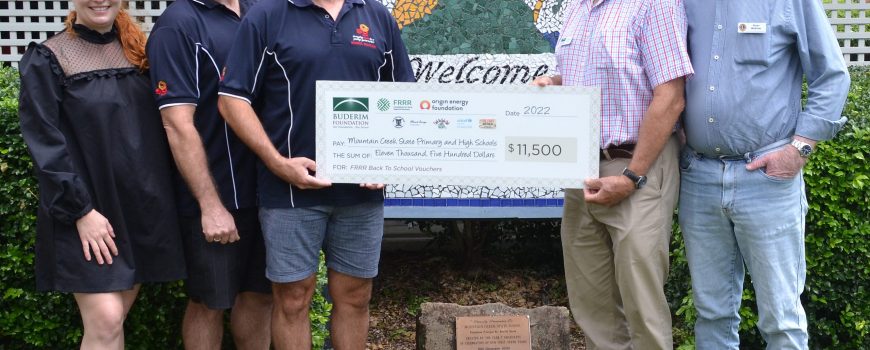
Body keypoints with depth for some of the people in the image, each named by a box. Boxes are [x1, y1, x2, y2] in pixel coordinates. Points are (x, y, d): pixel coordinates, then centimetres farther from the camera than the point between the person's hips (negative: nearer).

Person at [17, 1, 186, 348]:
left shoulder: (137, 52, 11)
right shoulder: (46, 60, -5)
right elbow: (45, 147, -10)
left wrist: (163, 199, 7)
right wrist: (80, 210, -16)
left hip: (141, 208, 5)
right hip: (84, 211, -5)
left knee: (115, 318, 9)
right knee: (105, 321, -10)